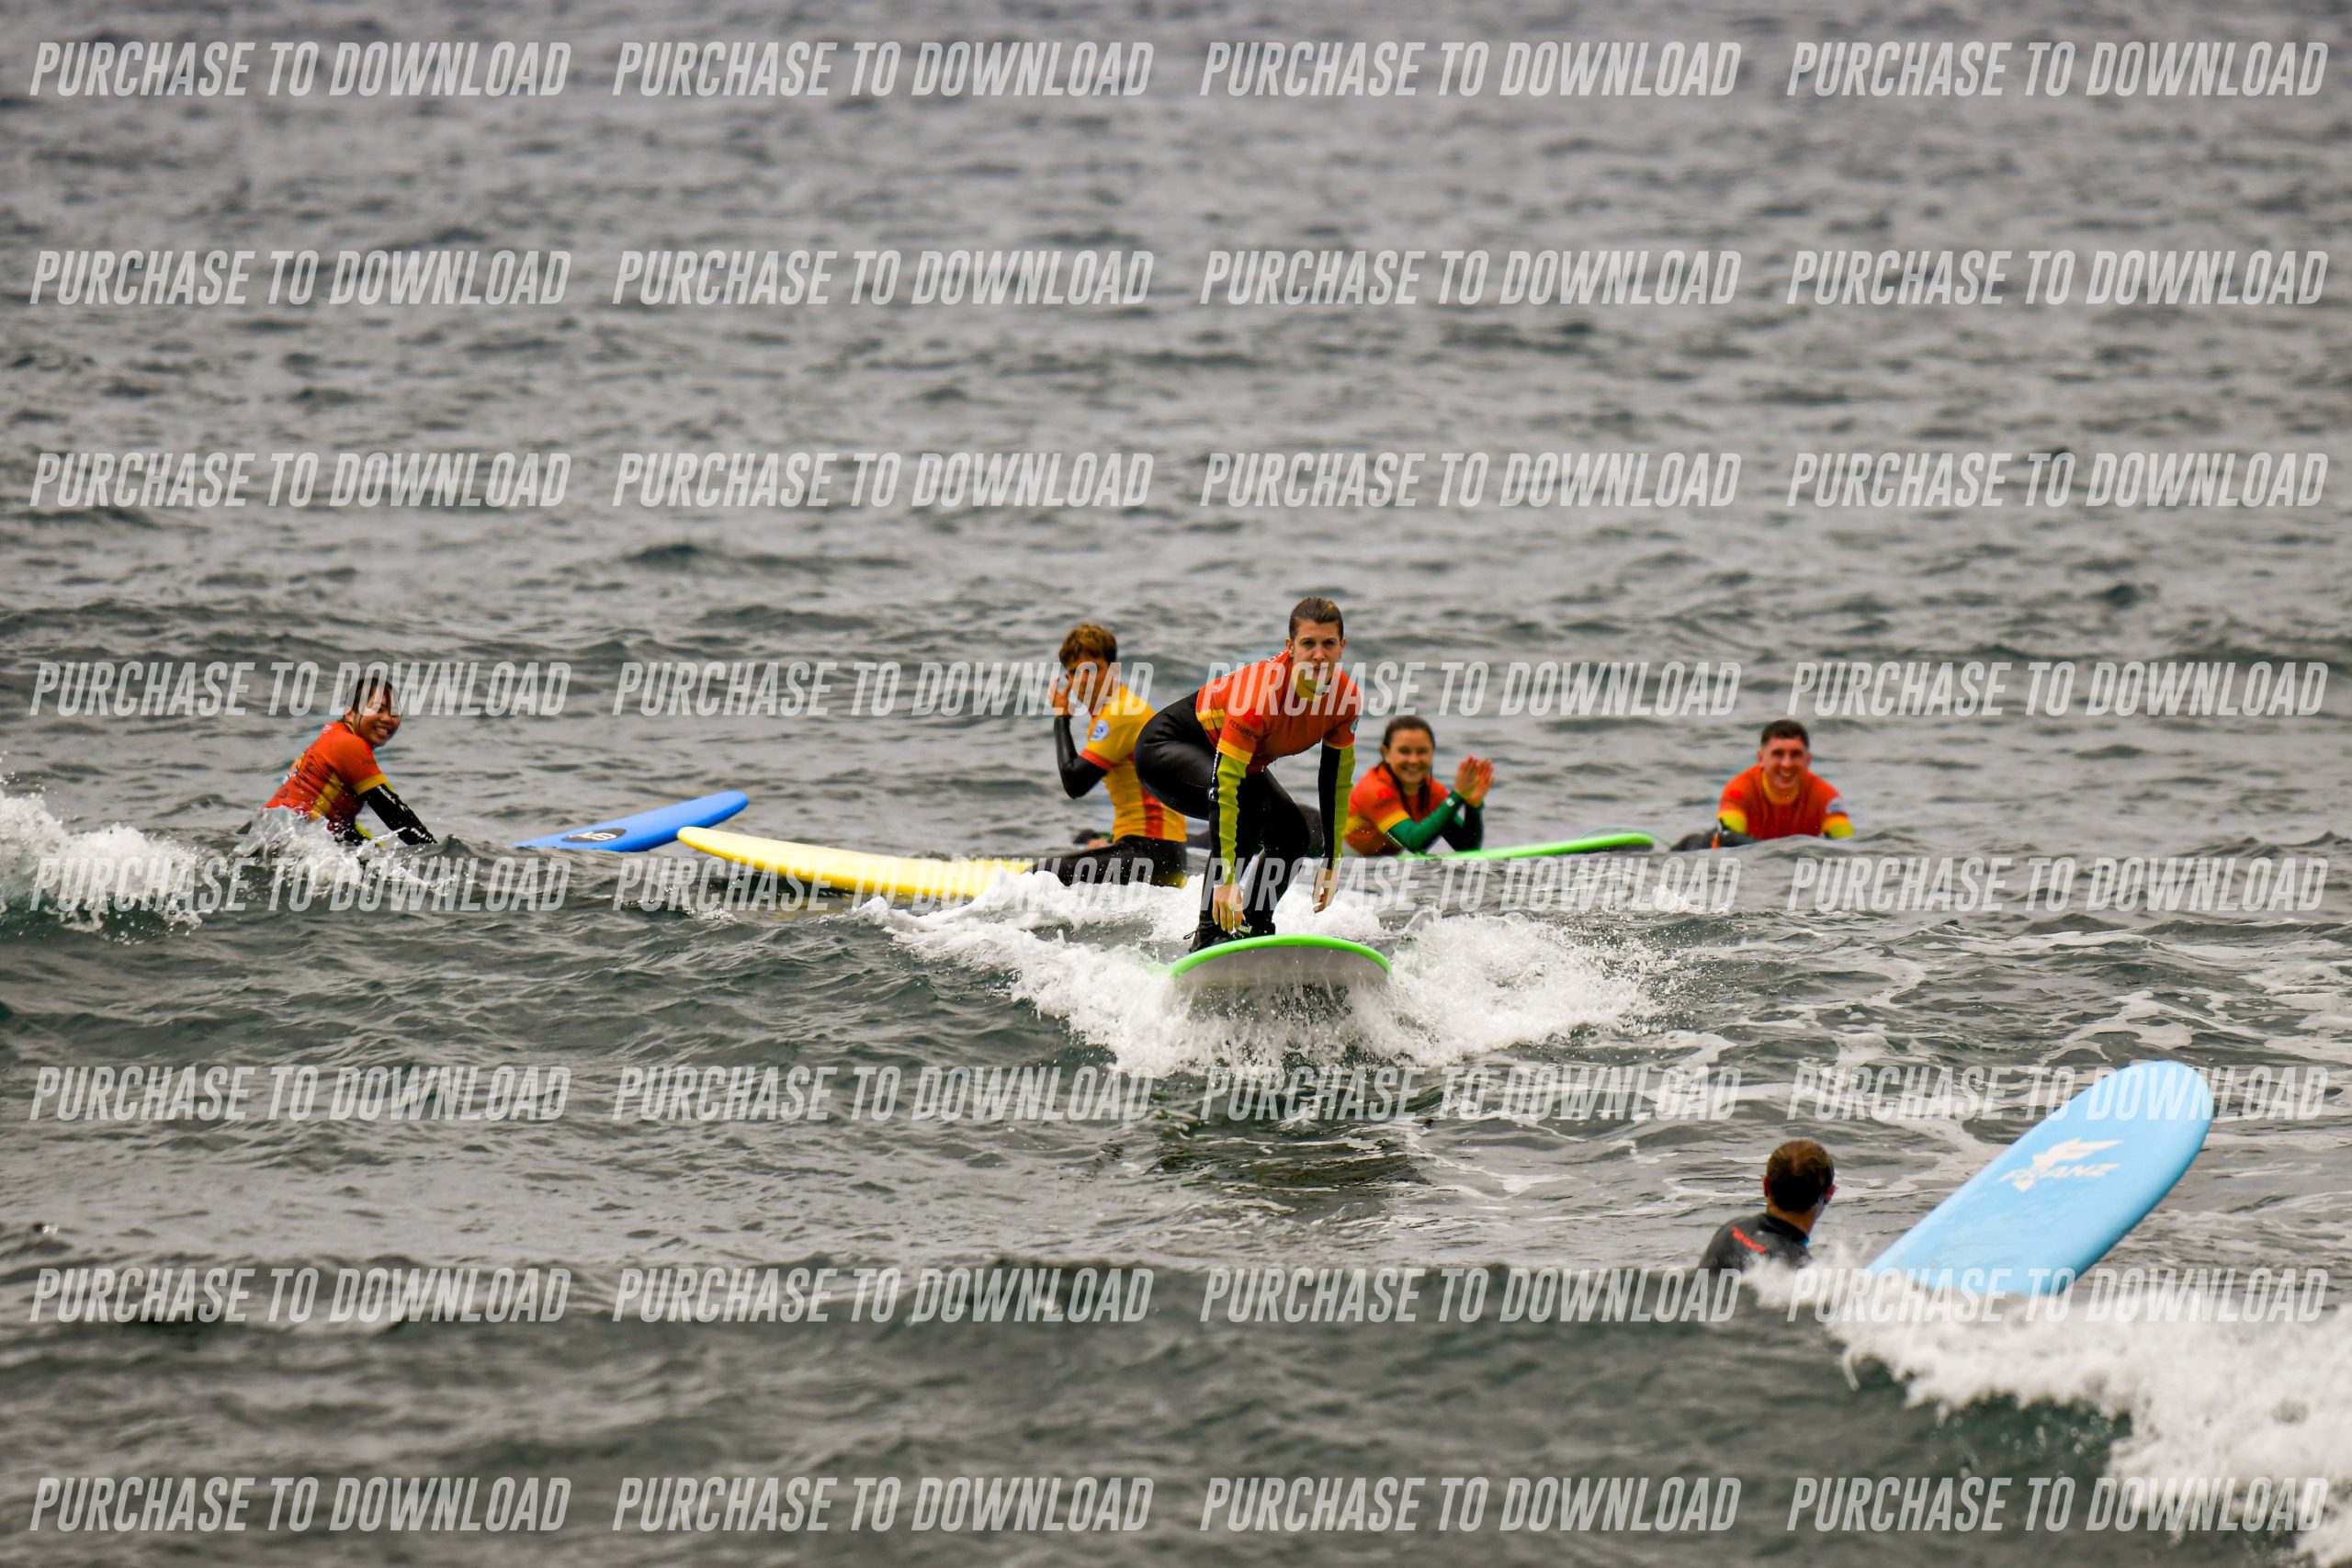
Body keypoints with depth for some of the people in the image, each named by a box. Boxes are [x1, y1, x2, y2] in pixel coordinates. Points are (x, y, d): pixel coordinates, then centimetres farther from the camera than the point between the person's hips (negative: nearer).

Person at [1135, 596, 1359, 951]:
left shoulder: (1346, 697, -17)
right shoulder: (1262, 692, -38)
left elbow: (1336, 783, -4)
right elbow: (1224, 785, -40)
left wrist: (1331, 863, -4)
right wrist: (1225, 879, -43)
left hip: (1238, 756, 8)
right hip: (1167, 748, -8)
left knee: (1294, 834, -4)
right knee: (1243, 801, -33)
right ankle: (1210, 934, -30)